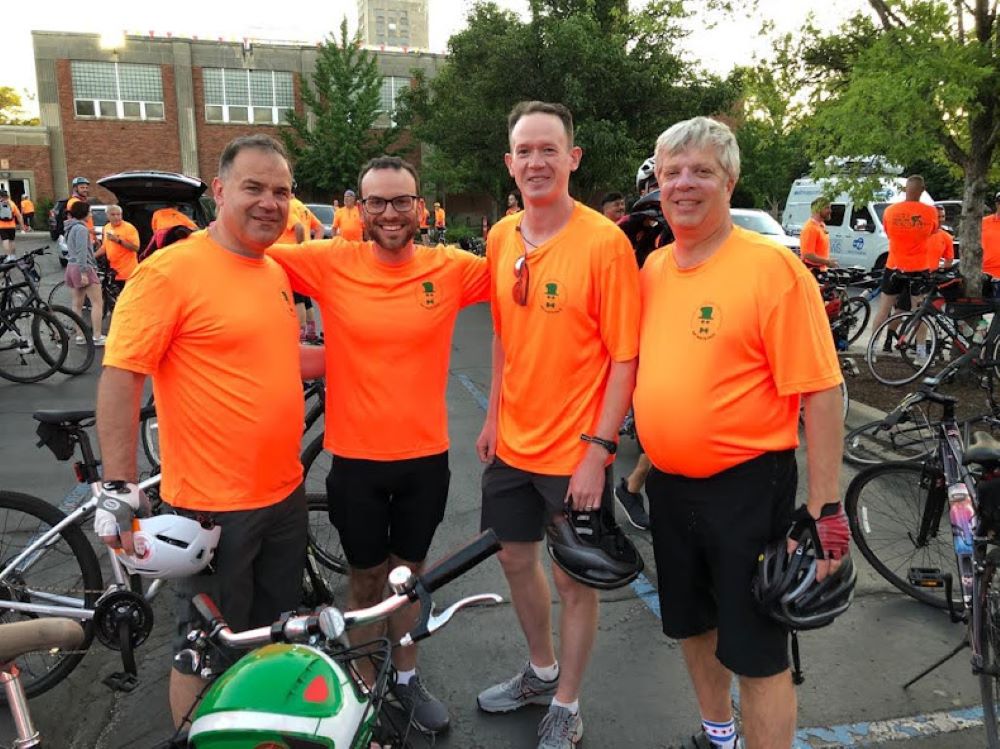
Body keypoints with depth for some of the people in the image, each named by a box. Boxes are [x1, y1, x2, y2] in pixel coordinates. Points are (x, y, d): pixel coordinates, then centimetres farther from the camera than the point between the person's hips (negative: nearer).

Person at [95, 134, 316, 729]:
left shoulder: (274, 271, 8)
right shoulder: (170, 270, -16)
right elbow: (120, 376, -17)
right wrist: (120, 486, -19)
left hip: (286, 494, 8)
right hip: (213, 506, -7)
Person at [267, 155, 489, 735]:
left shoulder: (451, 268, -6)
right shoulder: (331, 263, -9)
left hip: (426, 455, 1)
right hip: (356, 457, -1)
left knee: (410, 572, 21)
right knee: (366, 579, 17)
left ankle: (407, 677, 43)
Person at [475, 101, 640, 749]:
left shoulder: (604, 242, -16)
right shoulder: (501, 238, 2)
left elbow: (625, 358, -15)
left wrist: (597, 450, -18)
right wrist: (494, 417, 12)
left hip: (576, 451, -6)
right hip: (513, 443, 6)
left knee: (574, 578, 10)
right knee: (517, 559, 20)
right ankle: (542, 671, 46)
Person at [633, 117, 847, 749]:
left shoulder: (772, 265, -14)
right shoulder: (654, 268, 5)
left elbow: (821, 393, -16)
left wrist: (825, 510, -17)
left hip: (744, 487, -6)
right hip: (669, 485, 7)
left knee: (756, 654, 3)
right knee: (693, 625, 22)